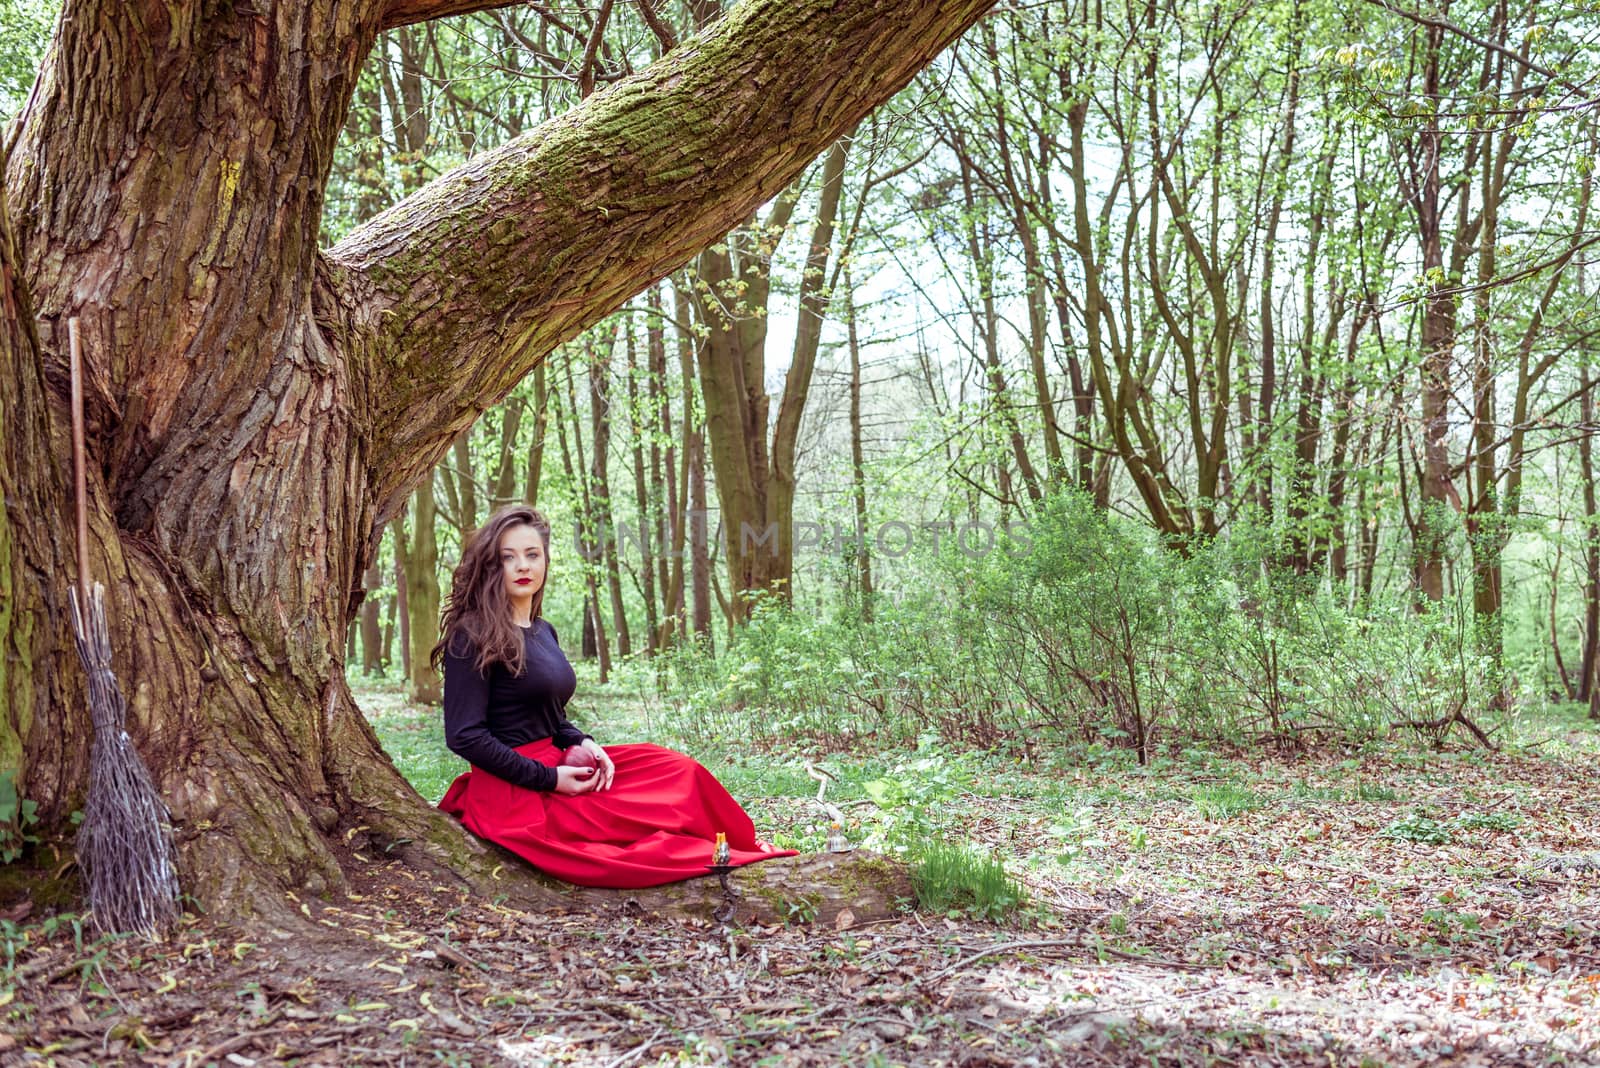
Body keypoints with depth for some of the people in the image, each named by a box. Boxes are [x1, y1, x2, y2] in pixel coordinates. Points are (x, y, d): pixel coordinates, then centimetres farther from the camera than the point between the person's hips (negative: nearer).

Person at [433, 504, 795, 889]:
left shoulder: (543, 632, 12)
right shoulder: (472, 637, -13)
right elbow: (465, 735, -18)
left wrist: (580, 743, 0)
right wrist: (549, 779, -18)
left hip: (552, 767, 8)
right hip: (514, 792, -8)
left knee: (678, 770, -1)